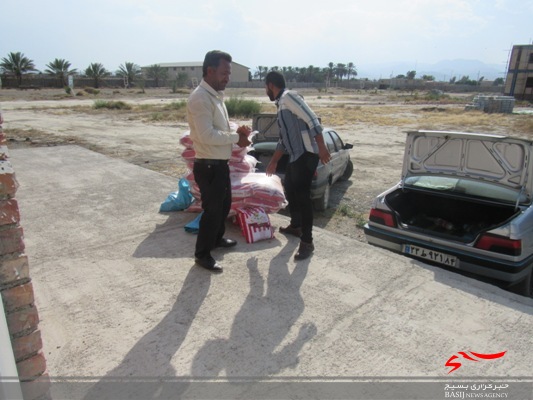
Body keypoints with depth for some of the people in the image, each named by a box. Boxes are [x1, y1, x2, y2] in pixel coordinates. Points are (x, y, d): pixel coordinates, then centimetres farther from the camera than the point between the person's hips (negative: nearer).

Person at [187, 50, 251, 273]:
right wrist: (236, 138, -17)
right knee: (212, 209, 2)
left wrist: (236, 131, 2)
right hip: (208, 166, -10)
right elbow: (207, 135, -27)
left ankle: (217, 238, 45)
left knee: (224, 204, 23)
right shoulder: (200, 97, -20)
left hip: (220, 163, 10)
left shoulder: (216, 95, 12)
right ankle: (202, 254, 19)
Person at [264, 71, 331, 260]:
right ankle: (295, 226, 39)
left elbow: (312, 120, -19)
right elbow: (284, 138, 28)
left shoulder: (289, 96, -8)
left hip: (306, 154, -10)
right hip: (296, 155, 10)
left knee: (302, 195, -10)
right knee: (289, 189, 21)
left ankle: (307, 242, -4)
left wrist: (321, 147, -26)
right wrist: (274, 161, 32)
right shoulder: (281, 104, 22)